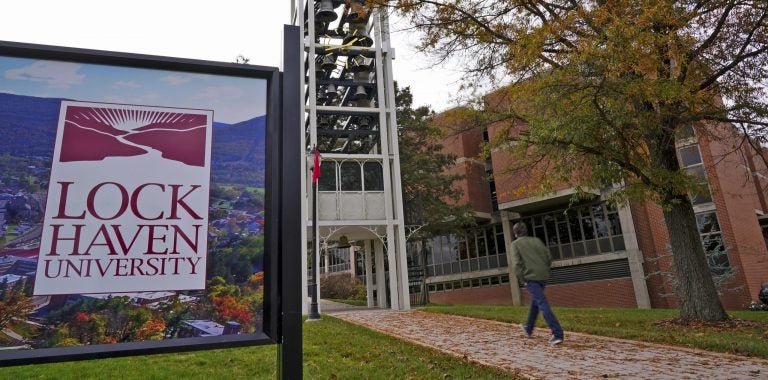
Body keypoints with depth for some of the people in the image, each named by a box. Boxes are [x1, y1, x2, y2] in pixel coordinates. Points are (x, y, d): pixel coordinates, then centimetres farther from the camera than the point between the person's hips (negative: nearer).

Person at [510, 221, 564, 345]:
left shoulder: (515, 244, 2)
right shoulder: (536, 240, 13)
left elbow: (516, 263, -9)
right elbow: (548, 257, 6)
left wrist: (522, 279, -3)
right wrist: (546, 271, 15)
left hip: (531, 277, -5)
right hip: (543, 276, 6)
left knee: (543, 304, -8)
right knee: (535, 302, 22)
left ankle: (557, 334, -17)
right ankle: (529, 328, 36)